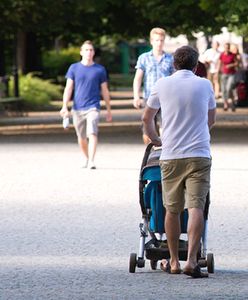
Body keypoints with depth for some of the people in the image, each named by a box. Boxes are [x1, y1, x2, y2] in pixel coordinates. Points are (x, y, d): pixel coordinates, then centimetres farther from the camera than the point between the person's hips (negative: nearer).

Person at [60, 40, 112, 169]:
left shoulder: (100, 69, 5)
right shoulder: (74, 68, 5)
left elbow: (104, 91, 11)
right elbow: (68, 88, 2)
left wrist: (109, 110, 13)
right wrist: (65, 106, -9)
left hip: (93, 107, -2)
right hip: (77, 108, 2)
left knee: (92, 134, -20)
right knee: (81, 137, 12)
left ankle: (91, 161, -24)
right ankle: (85, 158, 33)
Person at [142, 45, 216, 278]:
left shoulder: (163, 85, 5)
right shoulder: (205, 85, 7)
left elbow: (146, 118, 16)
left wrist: (155, 140, 35)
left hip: (171, 156, 1)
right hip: (199, 154, -1)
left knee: (172, 210, 10)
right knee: (195, 208, -8)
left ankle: (174, 261, 17)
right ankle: (191, 260, -20)